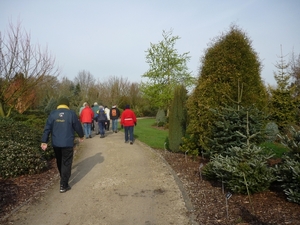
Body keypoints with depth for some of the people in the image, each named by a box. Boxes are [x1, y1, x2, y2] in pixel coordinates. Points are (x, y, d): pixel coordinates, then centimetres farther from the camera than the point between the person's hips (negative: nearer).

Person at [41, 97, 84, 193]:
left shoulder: (52, 113, 1)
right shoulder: (71, 113, -6)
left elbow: (47, 128, -2)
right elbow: (77, 126, 1)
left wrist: (44, 141, 1)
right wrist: (81, 136, 18)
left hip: (56, 143, 4)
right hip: (68, 143, -4)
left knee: (59, 161, 22)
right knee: (66, 163, 3)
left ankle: (63, 179, 42)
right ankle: (63, 185, 2)